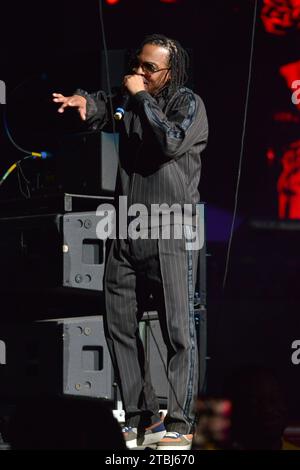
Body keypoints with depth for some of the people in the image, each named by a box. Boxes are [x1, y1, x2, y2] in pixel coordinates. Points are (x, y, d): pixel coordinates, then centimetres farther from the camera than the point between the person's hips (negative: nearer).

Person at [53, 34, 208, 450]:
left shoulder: (188, 103, -1)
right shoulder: (129, 99, 16)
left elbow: (170, 143, -17)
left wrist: (141, 98, -10)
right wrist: (85, 101, -17)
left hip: (170, 235, -6)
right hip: (125, 233, 6)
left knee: (178, 330, -7)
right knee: (119, 326, 5)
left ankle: (179, 426, -6)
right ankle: (140, 418, 12)